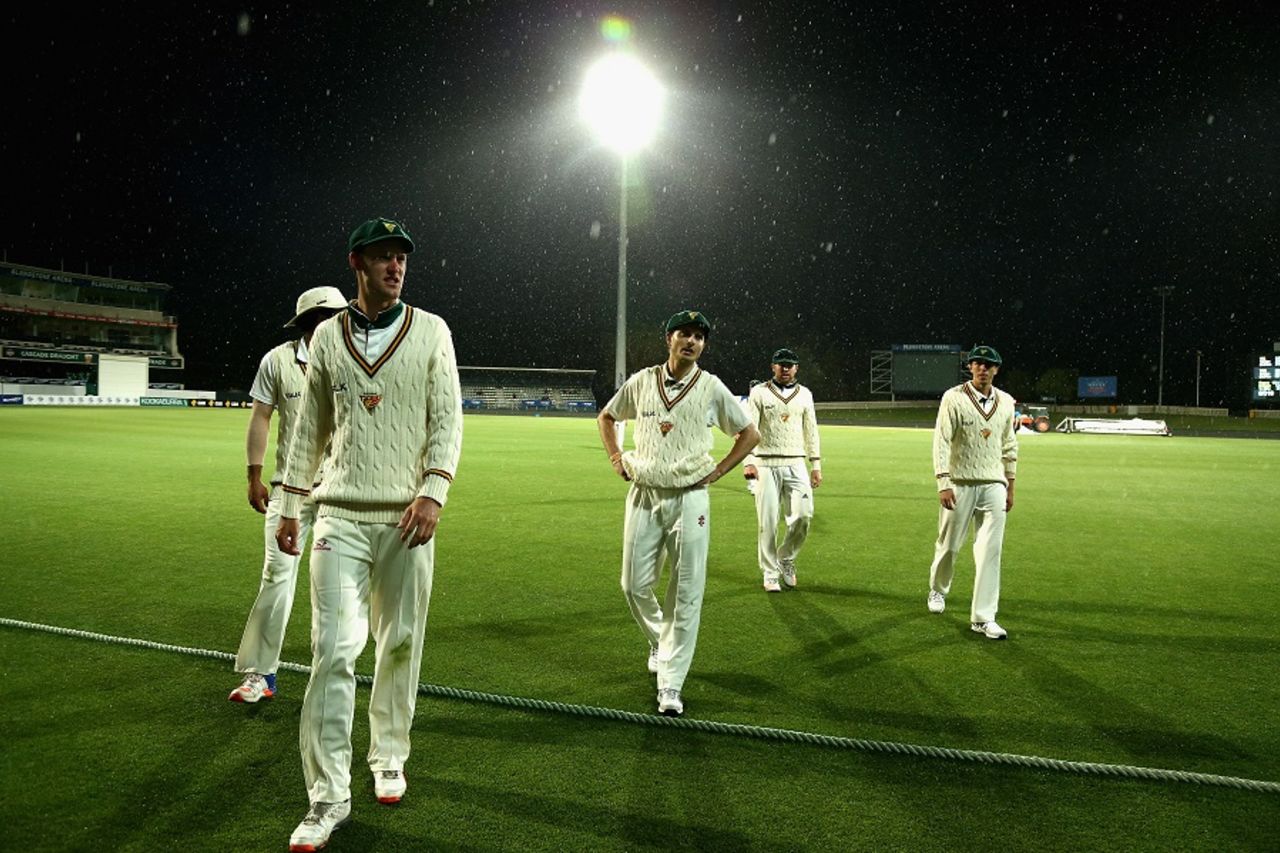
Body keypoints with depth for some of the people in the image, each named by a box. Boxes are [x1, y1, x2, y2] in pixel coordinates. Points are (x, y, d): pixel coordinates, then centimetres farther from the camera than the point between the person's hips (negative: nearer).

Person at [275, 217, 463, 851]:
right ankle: (329, 798, 4)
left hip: (406, 516, 0)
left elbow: (448, 417, -3)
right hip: (340, 515, 1)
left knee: (400, 643, 8)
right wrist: (291, 504, 12)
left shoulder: (430, 330, 3)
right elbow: (311, 426, 13)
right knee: (333, 650, -4)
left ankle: (389, 757, 29)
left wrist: (433, 491, -15)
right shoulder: (327, 336, 9)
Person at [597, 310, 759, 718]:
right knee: (635, 584, 6)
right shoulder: (641, 381, 6)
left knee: (686, 593, -4)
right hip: (643, 496, 2)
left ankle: (670, 685, 4)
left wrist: (717, 471, 0)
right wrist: (616, 458, 9)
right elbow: (606, 417, 21)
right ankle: (660, 643, 36)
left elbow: (750, 434, 8)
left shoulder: (711, 388, 1)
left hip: (689, 498, -2)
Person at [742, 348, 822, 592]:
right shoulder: (759, 393, 1)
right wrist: (748, 461, -18)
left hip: (796, 464, 3)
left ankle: (786, 559, 16)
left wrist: (816, 465, 10)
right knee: (767, 521, -2)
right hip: (766, 464, -2)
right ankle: (770, 574, 10)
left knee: (803, 515, -8)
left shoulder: (804, 394, 12)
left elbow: (811, 431, 14)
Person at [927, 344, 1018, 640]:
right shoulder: (954, 398, -6)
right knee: (949, 544, 8)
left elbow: (1009, 446, 15)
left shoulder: (1006, 402, 8)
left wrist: (1010, 486, 13)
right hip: (960, 484, -3)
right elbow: (941, 441, -11)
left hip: (994, 486, 3)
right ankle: (938, 590, 36)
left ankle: (983, 617, 1)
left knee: (990, 551, -3)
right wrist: (943, 483, -18)